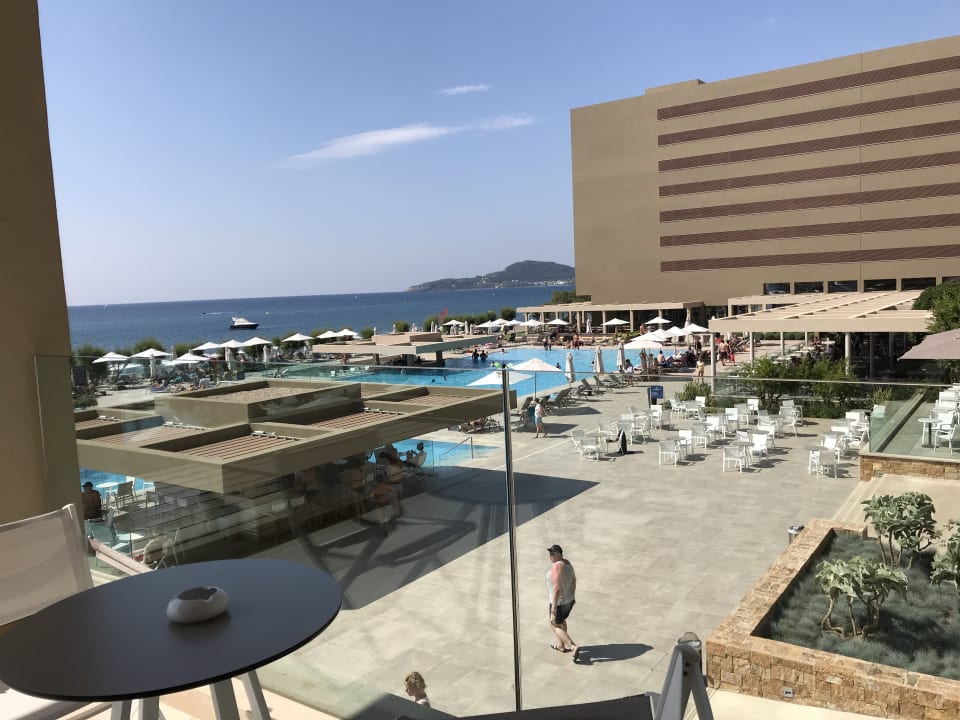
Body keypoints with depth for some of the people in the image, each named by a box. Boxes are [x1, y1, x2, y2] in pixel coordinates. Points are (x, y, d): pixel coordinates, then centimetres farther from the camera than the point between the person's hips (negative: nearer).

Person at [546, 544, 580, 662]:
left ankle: (573, 647, 1)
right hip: (569, 599, 9)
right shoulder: (567, 562, -2)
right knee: (561, 620, 29)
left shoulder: (556, 568, -29)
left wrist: (553, 607, -23)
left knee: (555, 625, 11)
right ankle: (560, 645, 44)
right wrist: (573, 595, 21)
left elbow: (557, 588, -30)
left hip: (559, 602, -9)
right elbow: (574, 580, 9)